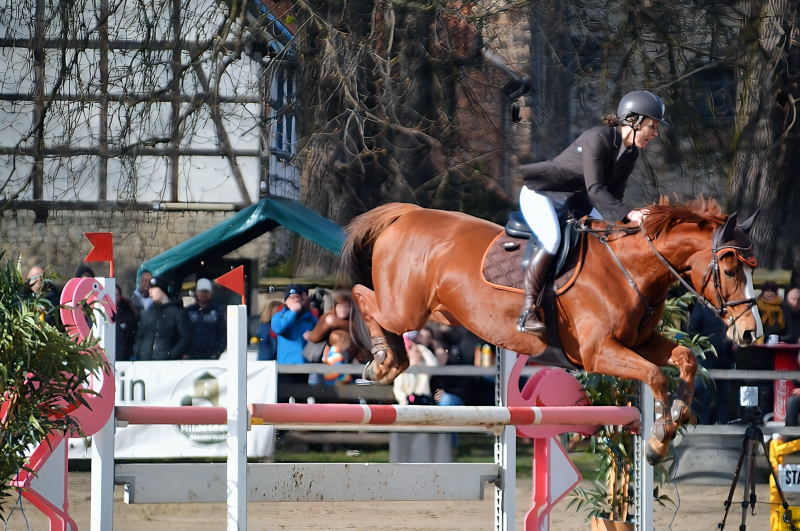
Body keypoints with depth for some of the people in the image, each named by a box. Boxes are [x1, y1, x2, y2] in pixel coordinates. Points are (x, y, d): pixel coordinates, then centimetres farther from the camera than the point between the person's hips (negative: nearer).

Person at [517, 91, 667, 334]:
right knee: (552, 240, -33)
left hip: (573, 200, 9)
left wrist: (620, 219, -17)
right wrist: (628, 215, -42)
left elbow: (612, 195, 1)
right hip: (540, 193, -9)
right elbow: (595, 190, -34)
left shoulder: (630, 154, -1)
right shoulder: (598, 139, -28)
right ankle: (527, 312, -28)